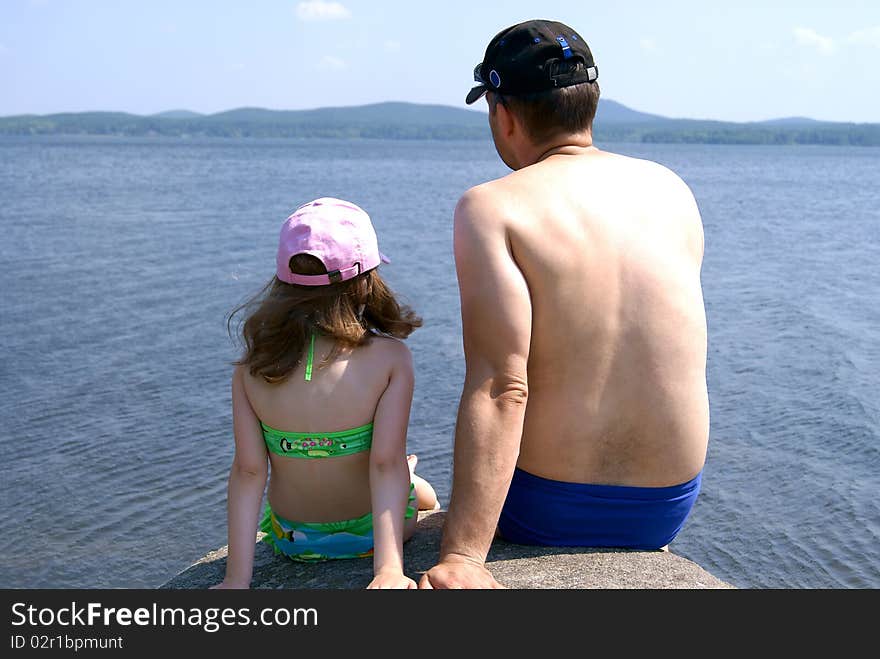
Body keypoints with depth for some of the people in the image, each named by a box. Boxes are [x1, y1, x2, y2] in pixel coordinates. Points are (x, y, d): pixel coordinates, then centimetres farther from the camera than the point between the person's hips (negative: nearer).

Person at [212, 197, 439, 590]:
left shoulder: (251, 369, -15)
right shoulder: (390, 358, -22)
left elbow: (248, 471, -16)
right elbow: (387, 464, -27)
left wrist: (237, 577, -13)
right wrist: (389, 568, -27)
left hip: (292, 542, 3)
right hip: (371, 535, -2)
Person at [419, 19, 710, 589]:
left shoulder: (491, 207, -16)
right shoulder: (671, 190, 0)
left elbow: (499, 388, -27)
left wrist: (462, 556, -29)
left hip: (544, 511, -4)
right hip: (669, 506, 4)